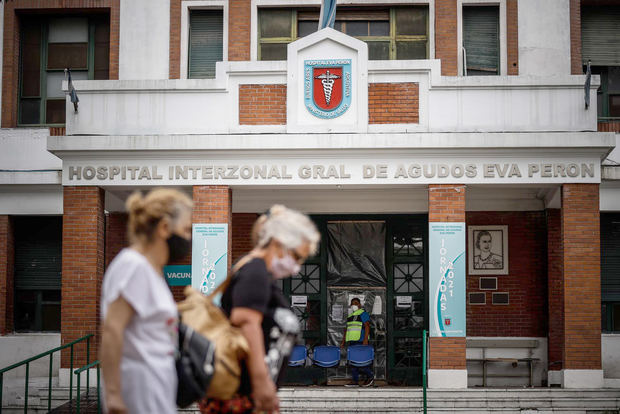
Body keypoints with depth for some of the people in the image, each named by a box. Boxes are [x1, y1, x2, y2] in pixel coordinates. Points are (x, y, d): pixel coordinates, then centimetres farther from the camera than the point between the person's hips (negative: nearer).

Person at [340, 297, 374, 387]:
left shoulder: (363, 313, -2)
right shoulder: (350, 315, 22)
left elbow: (367, 326, -11)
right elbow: (346, 329, 26)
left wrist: (365, 339, -20)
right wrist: (343, 341, 21)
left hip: (359, 341, -8)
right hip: (351, 341, 8)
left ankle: (370, 376, 2)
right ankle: (354, 380, 5)